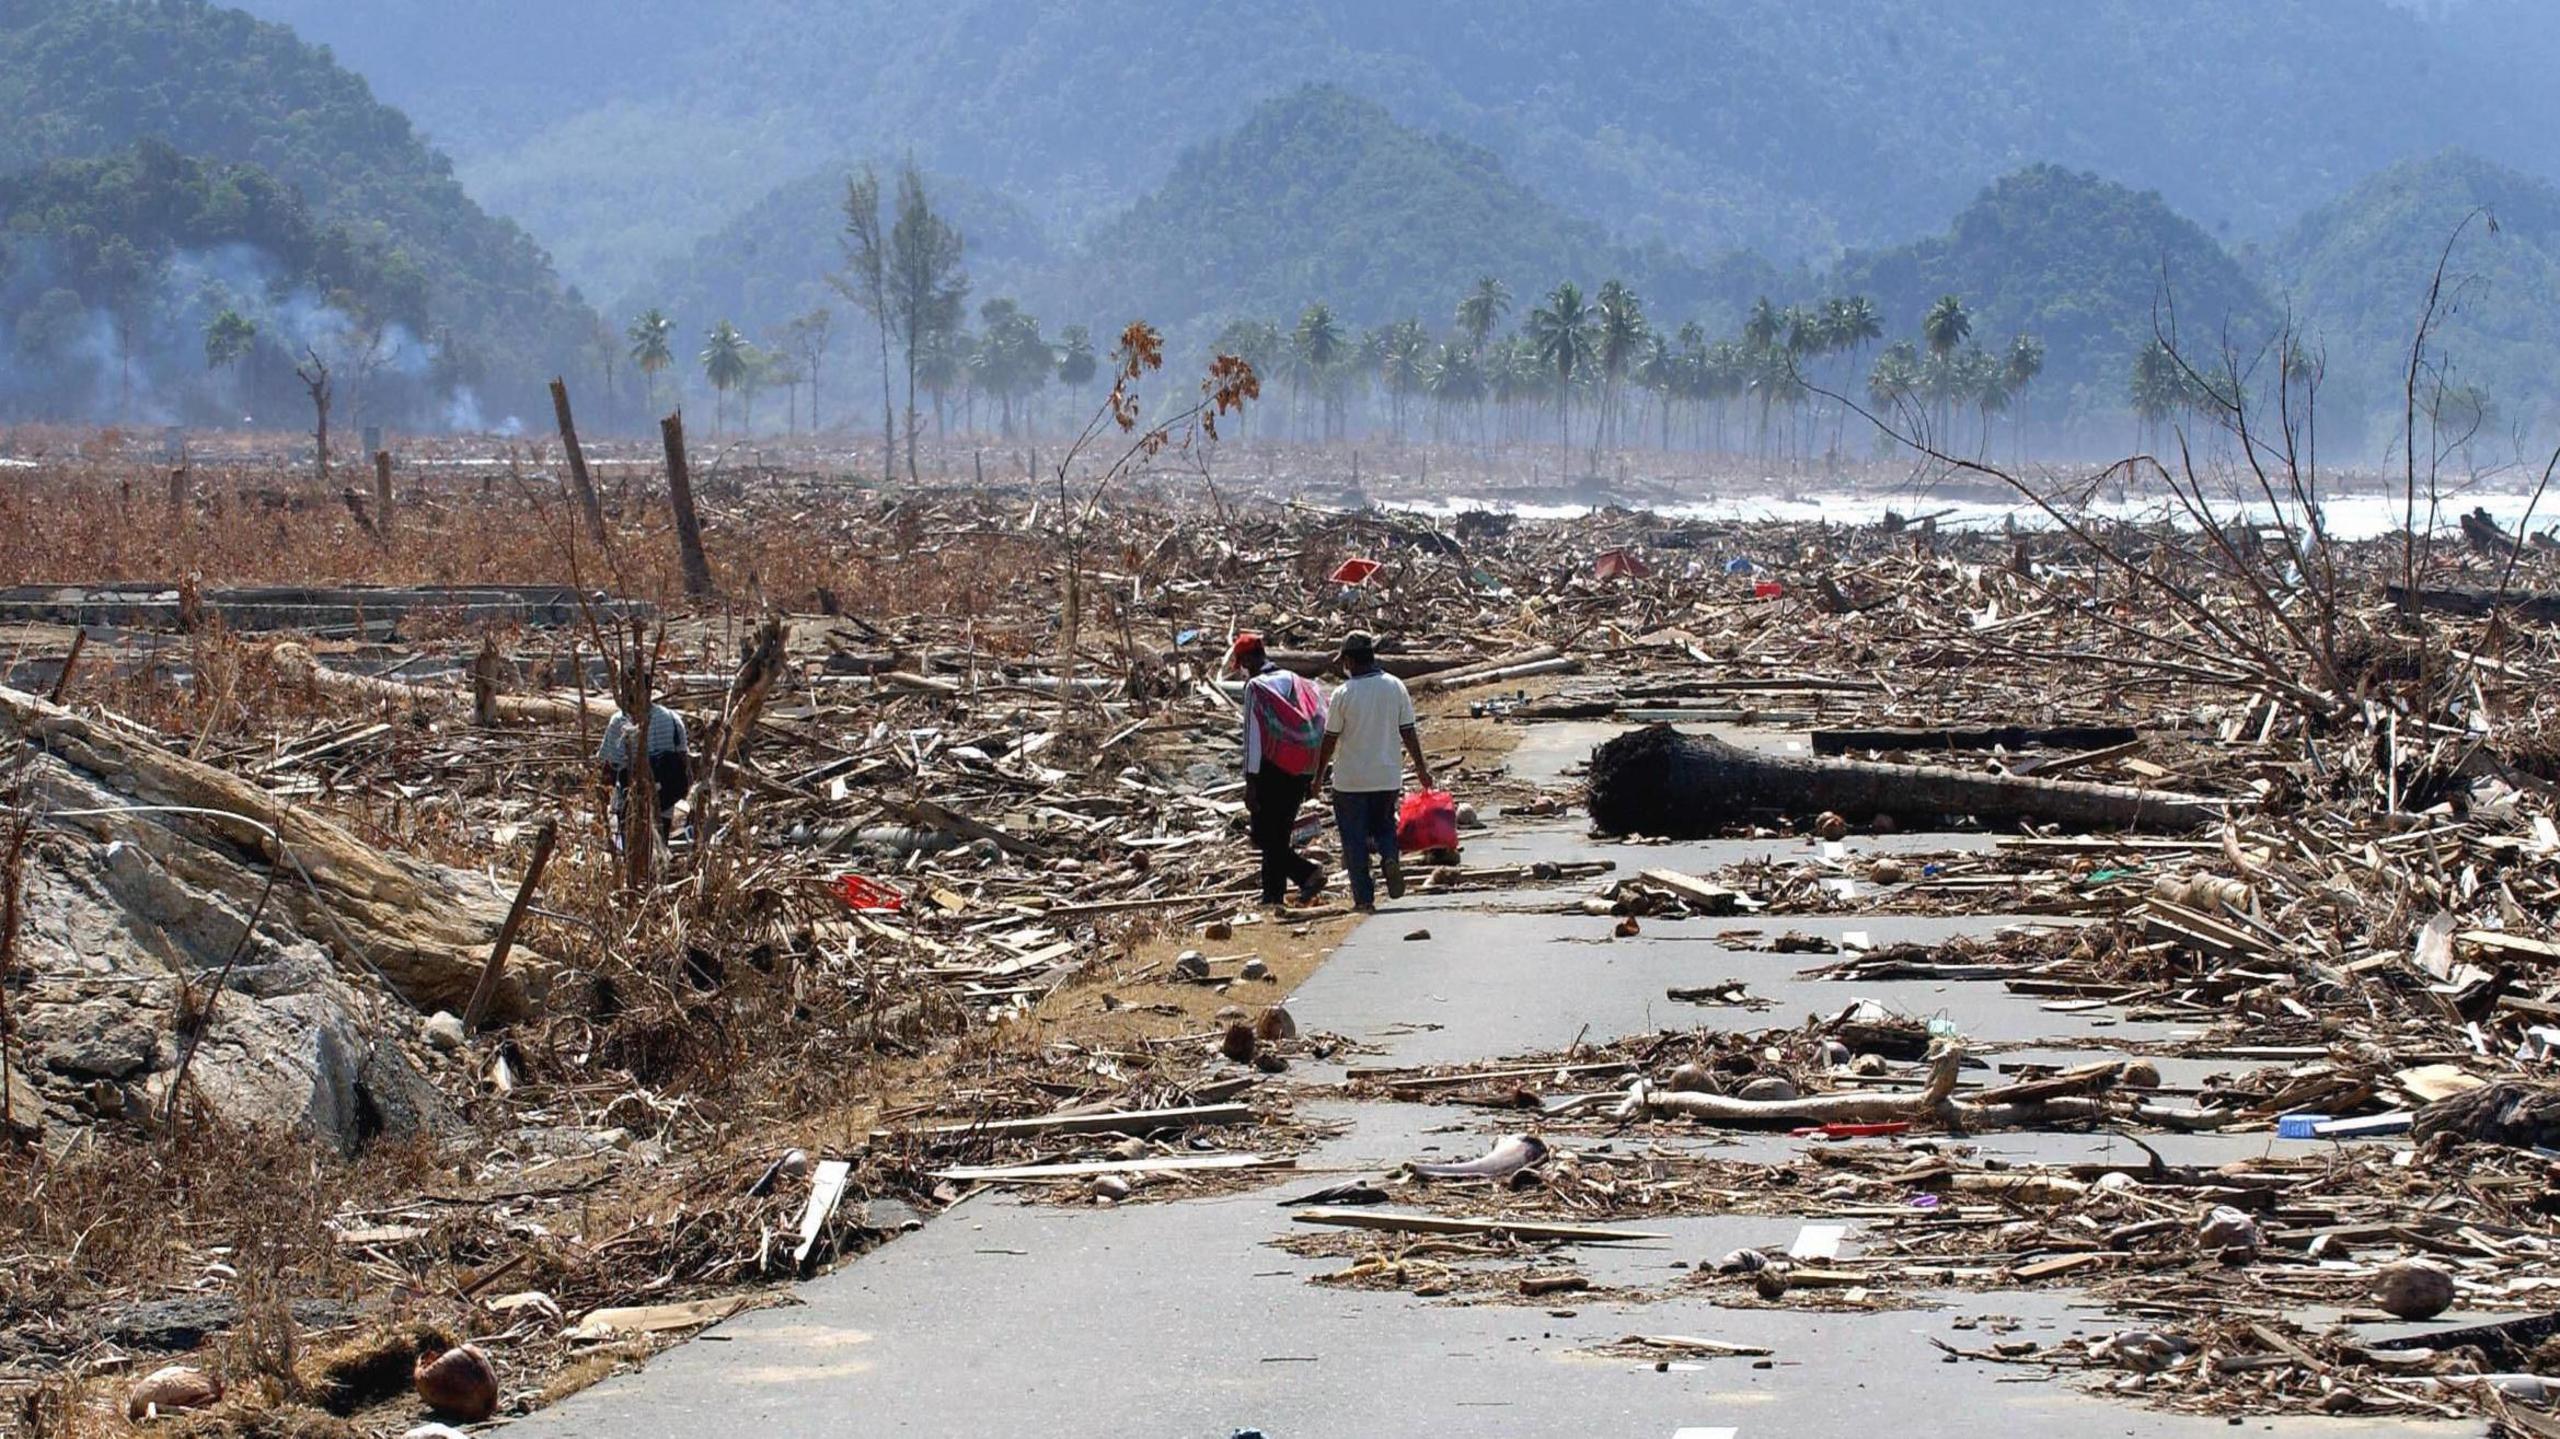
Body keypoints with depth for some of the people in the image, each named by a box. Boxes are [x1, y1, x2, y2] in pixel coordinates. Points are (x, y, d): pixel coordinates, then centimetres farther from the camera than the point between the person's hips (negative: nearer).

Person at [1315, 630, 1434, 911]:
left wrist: (1319, 774, 5)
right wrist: (1421, 766, 13)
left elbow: (1330, 739, -7)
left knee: (1354, 838, 6)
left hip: (1350, 780, -3)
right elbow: (1408, 731, 2)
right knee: (1384, 824, 22)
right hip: (1388, 776, 3)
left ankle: (1364, 897, 5)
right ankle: (1390, 858, -9)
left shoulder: (1344, 694, -12)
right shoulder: (1395, 687, -3)